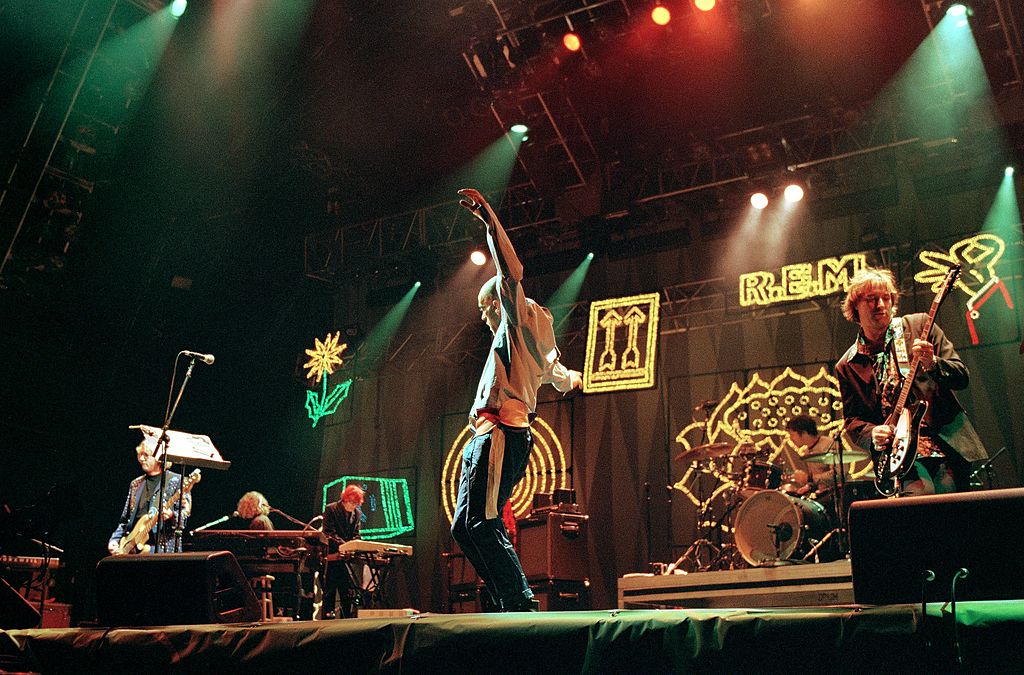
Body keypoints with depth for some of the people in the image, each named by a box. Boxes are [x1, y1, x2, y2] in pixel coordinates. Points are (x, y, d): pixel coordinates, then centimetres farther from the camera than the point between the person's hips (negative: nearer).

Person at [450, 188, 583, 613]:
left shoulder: (519, 319, 5)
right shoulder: (535, 344, 30)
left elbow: (511, 271, -13)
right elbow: (560, 375, 51)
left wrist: (489, 219, -15)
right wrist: (571, 379, 75)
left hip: (500, 432, -10)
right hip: (497, 435, 10)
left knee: (477, 523, -19)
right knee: (467, 526, 6)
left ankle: (520, 603, -21)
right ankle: (503, 604, 2)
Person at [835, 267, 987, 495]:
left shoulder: (919, 325, 6)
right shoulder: (847, 366, 8)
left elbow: (962, 377, 3)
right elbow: (852, 419, 13)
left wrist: (932, 364, -17)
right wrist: (872, 433, -8)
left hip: (949, 441, 0)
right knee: (920, 493, -24)